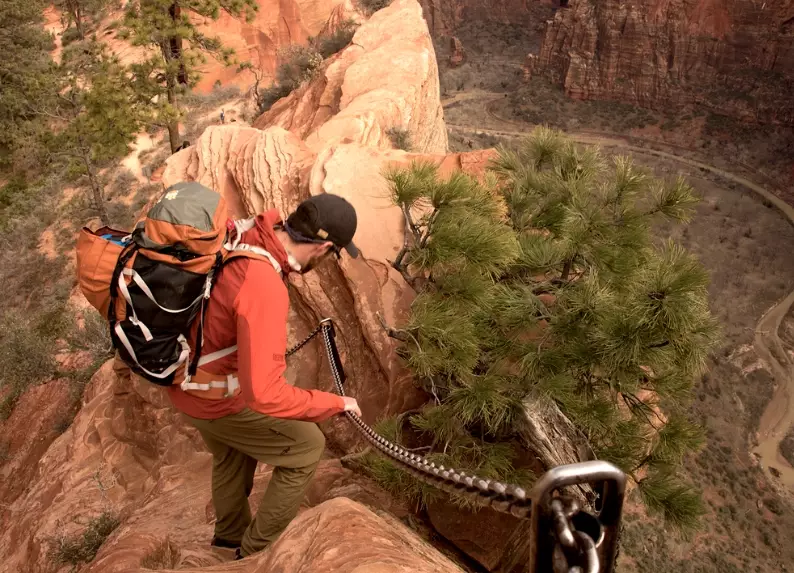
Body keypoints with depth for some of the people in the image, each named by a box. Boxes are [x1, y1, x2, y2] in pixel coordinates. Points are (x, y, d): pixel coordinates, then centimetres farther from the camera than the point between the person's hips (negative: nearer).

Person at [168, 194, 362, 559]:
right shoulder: (265, 289, -39)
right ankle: (257, 550, 26)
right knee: (307, 446, 10)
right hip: (216, 398, -8)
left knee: (233, 450, 33)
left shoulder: (244, 232, -14)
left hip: (184, 373, 8)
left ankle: (231, 532, 59)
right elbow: (265, 394, -39)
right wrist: (335, 403, -27)